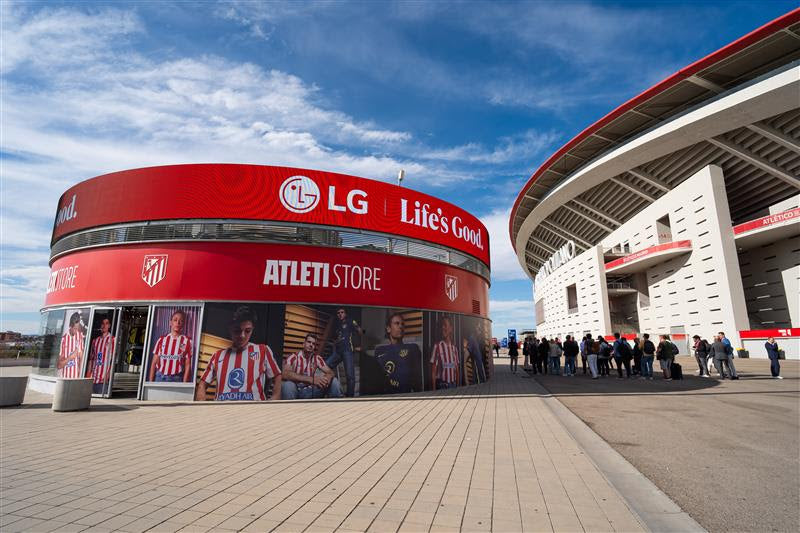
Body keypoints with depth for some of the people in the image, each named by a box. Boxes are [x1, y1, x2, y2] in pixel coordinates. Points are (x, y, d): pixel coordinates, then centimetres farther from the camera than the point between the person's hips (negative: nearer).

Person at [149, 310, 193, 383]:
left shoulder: (187, 341, -1)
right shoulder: (162, 340, 6)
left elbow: (187, 365, -2)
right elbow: (154, 363, 6)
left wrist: (184, 384, -7)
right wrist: (151, 382, 0)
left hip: (176, 379, -2)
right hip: (160, 378, 2)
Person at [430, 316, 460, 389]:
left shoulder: (454, 347, 6)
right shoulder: (437, 346, -10)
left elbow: (457, 370, 11)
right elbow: (433, 371, -8)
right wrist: (434, 390, -10)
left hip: (453, 384, 5)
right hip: (441, 385, -5)